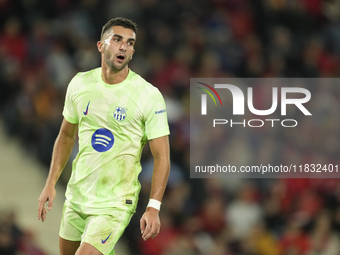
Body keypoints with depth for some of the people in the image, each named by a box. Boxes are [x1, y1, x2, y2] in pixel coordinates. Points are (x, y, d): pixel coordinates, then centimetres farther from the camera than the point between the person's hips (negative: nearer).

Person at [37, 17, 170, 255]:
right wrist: (51, 184, 9)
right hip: (76, 197, 5)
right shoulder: (80, 84, 2)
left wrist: (153, 208, -21)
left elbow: (161, 157, -11)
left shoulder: (149, 96, -12)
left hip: (115, 204, -5)